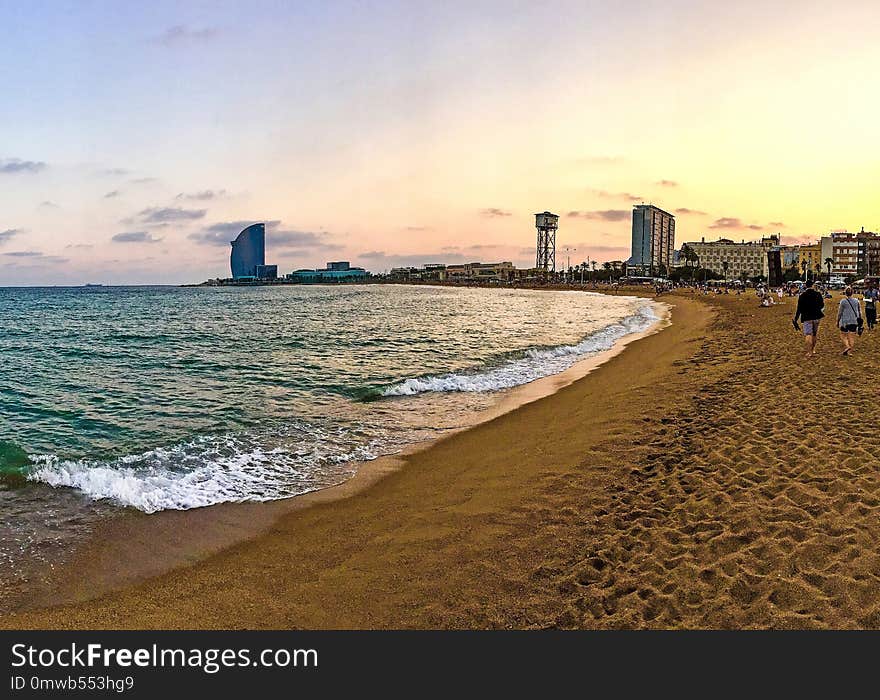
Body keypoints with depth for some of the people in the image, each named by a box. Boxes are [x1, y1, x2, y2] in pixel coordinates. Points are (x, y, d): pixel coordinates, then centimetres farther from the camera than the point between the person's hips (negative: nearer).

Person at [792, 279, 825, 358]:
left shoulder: (802, 295, -9)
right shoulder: (818, 294, -2)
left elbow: (799, 309, -9)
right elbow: (822, 306, 7)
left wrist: (795, 319, -3)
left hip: (807, 317, -3)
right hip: (817, 317, 3)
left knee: (808, 334, -2)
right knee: (815, 333, 19)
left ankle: (810, 352, -8)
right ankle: (813, 349, 30)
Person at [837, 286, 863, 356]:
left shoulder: (843, 301, -9)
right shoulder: (856, 301, 3)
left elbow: (839, 312, -6)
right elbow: (859, 312, 10)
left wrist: (837, 321, 3)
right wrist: (859, 320, 20)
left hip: (845, 321, -4)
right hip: (854, 322, 4)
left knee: (843, 335, 10)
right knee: (852, 337, 7)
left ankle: (847, 346, -12)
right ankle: (850, 351, 10)